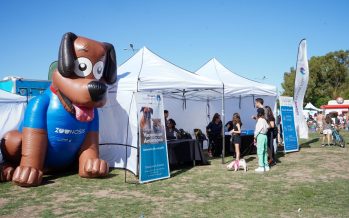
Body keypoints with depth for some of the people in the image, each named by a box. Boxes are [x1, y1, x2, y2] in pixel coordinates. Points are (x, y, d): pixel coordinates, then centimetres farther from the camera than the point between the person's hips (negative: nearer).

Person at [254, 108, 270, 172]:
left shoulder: (259, 120, -13)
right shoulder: (264, 120, 10)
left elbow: (257, 130, -12)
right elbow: (267, 127, 10)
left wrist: (255, 137, -3)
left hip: (260, 136, -8)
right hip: (265, 136, 9)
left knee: (260, 152, -5)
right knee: (264, 151, 14)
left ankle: (261, 167, -5)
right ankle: (266, 166, 19)